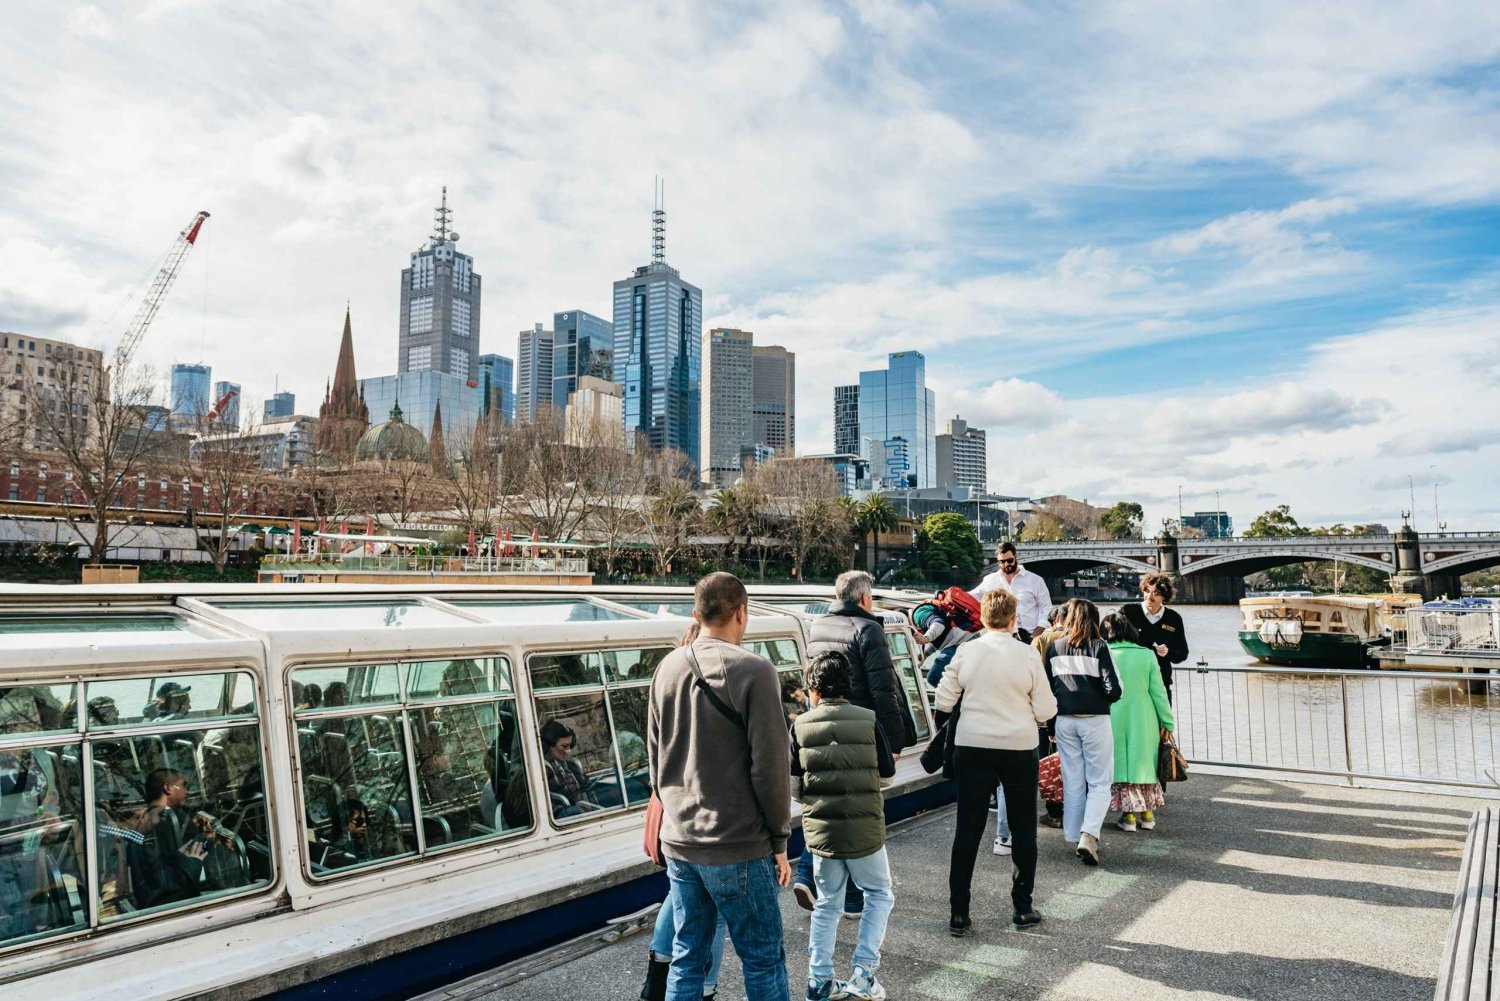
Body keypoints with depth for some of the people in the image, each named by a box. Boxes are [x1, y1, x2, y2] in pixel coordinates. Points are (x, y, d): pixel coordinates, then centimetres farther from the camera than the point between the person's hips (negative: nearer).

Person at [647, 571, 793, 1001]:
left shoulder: (668, 668, 5)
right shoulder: (753, 671, -14)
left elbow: (656, 755, 12)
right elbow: (771, 765, -13)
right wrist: (779, 839, -3)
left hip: (678, 842, 6)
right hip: (738, 846, -6)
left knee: (686, 957, 15)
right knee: (763, 959, 7)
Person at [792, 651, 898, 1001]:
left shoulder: (801, 726, -6)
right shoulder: (868, 720, -9)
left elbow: (795, 788, -1)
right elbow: (887, 771, 0)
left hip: (820, 830, 2)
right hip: (865, 829, -2)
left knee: (827, 903, 18)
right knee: (880, 894, 19)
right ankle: (864, 972, 12)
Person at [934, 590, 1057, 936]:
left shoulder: (966, 651, -4)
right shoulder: (1027, 655, -8)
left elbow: (943, 700, 0)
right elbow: (1045, 710, -5)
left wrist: (942, 732, 18)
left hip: (972, 747, 1)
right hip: (1019, 748, -1)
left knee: (967, 830, 6)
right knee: (1023, 829, 15)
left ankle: (958, 913, 8)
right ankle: (1022, 907, 22)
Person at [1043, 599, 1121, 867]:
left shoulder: (1054, 648, 3)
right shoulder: (1098, 647, -8)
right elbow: (1114, 689, -11)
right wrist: (1101, 698, 10)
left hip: (1064, 721, 3)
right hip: (1094, 720, -3)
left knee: (1072, 783, 12)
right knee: (1099, 783, 5)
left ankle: (1073, 837, 17)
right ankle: (1089, 834, -12)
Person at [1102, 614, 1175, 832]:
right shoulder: (1146, 655, -4)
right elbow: (1158, 692, -1)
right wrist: (1167, 722, 9)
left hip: (1114, 720, -1)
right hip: (1143, 721, 2)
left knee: (1121, 763, 8)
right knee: (1144, 762, 15)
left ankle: (1129, 815, 8)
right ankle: (1147, 813, 22)